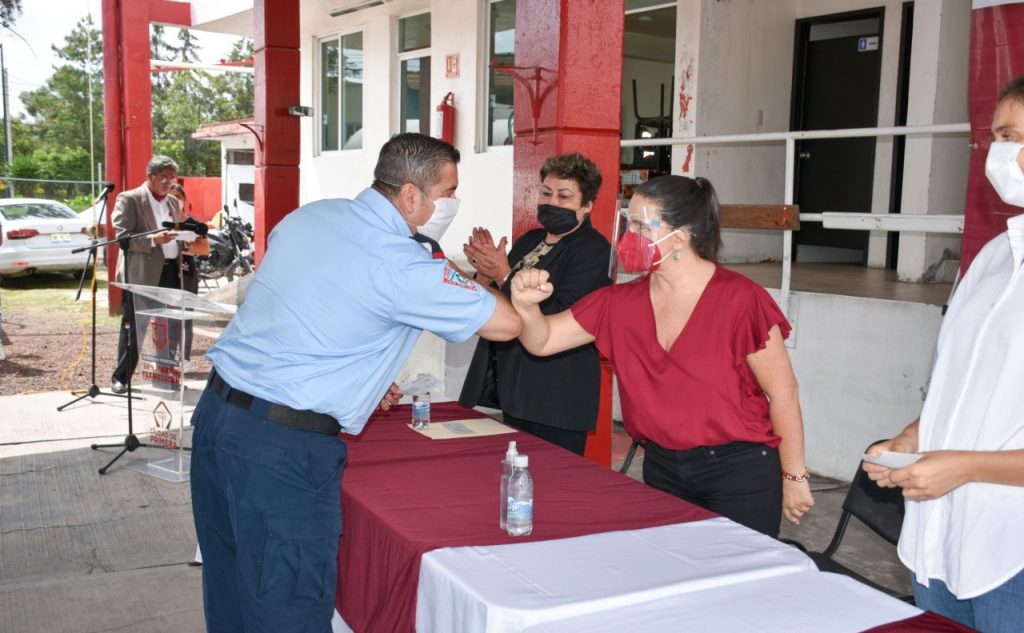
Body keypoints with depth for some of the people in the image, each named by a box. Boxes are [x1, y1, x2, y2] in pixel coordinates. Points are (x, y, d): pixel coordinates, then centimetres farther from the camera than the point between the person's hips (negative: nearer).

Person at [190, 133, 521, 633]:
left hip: (216, 408, 8)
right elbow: (507, 324, -11)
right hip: (283, 447, -8)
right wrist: (472, 276, 9)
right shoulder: (402, 265, -15)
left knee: (229, 591, 21)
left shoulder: (307, 216, 8)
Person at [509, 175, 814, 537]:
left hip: (739, 470, -5)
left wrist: (794, 476, -5)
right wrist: (527, 305, -21)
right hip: (662, 467, 5)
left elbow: (782, 391, -9)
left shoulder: (739, 299, -14)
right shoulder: (621, 303, 0)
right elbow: (542, 341, 1)